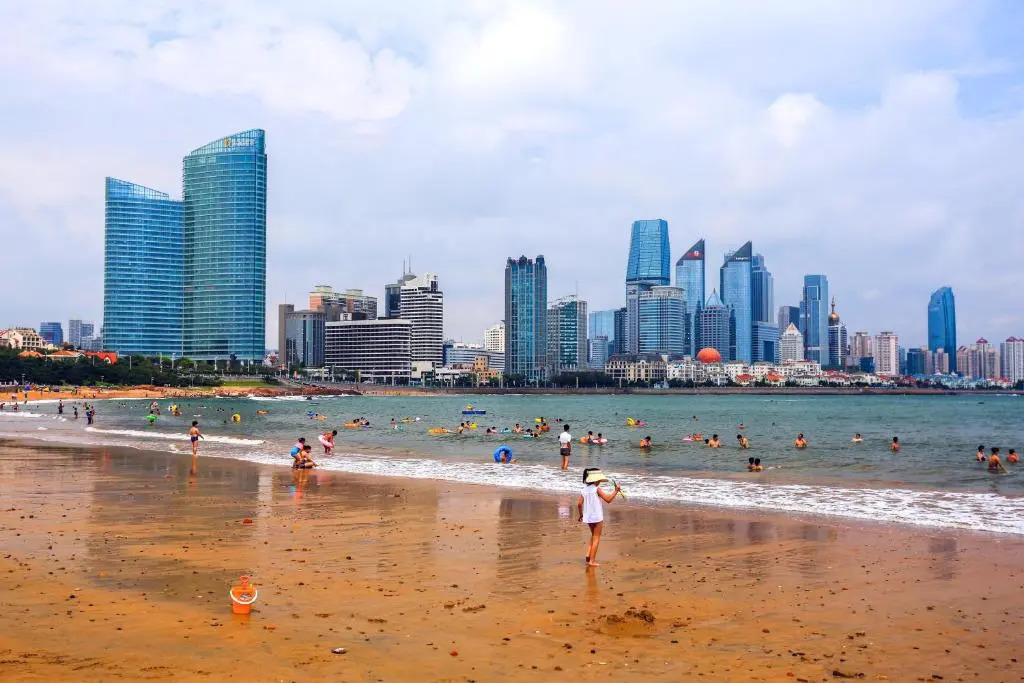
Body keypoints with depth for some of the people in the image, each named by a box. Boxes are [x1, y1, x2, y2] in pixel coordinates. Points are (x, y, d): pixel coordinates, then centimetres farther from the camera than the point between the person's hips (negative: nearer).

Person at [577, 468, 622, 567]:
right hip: (597, 517, -6)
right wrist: (616, 491, -3)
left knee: (593, 536, 25)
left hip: (588, 517, 6)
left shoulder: (585, 489, 5)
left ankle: (588, 555, 13)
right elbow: (608, 499, -14)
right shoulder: (597, 489, -13)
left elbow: (579, 504, 5)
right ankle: (592, 561, 2)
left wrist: (581, 514, 20)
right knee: (596, 538, 3)